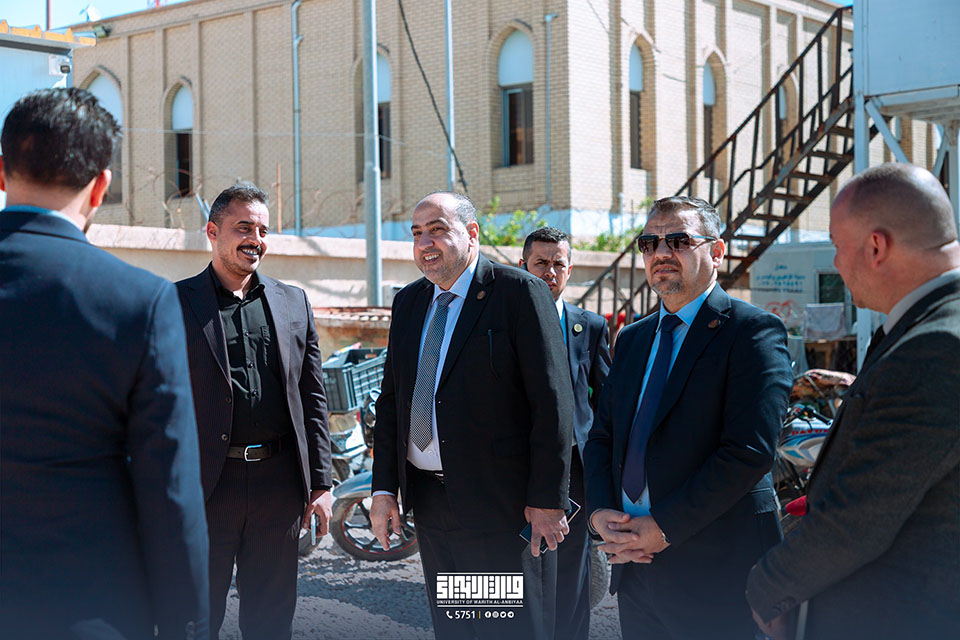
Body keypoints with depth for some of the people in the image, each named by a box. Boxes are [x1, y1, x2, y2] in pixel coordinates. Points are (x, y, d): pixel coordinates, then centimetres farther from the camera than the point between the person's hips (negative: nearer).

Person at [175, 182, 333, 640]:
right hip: (204, 486, -3)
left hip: (279, 482, 3)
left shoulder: (294, 304, 11)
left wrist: (321, 484, 6)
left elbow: (313, 399, 11)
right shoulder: (176, 303, 1)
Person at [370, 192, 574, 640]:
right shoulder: (408, 302, 12)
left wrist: (548, 500, -14)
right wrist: (384, 489, 7)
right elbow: (390, 399, 14)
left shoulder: (519, 292, -9)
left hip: (501, 503, -6)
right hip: (428, 499, 6)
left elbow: (552, 402, -12)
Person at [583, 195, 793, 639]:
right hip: (633, 565, 6)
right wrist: (600, 512, -4)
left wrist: (664, 527, -17)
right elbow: (601, 437, 14)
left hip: (715, 573, -6)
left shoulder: (754, 332, -9)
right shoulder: (632, 339, 14)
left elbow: (750, 450, -18)